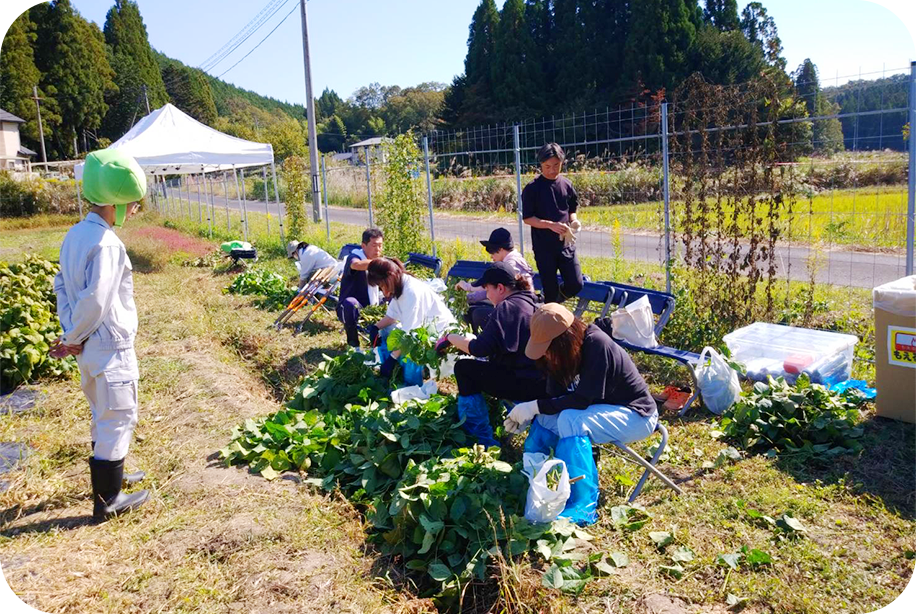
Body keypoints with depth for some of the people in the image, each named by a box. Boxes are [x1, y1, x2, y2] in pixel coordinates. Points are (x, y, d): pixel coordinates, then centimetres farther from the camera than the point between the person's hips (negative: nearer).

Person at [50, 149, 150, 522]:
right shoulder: (106, 243, -22)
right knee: (119, 418, 3)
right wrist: (73, 339, -12)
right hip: (111, 347, -9)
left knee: (104, 414, 23)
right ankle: (107, 501, 12)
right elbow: (95, 301, -27)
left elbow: (62, 285, 11)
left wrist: (70, 333, 7)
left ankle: (109, 475, 41)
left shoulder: (75, 235, 6)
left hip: (89, 345, 9)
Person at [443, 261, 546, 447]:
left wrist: (451, 338, -5)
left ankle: (483, 440, 3)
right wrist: (464, 339, 16)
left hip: (524, 384, -10)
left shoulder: (506, 307, -15)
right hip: (543, 381, 10)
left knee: (463, 368, 0)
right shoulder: (532, 302, 14)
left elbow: (479, 349, -20)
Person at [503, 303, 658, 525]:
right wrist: (524, 415, -15)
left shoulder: (597, 345, -29)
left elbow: (583, 400, -30)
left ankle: (583, 507, -25)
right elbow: (556, 396, -2)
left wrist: (535, 406, -27)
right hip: (603, 407, 8)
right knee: (545, 415, -11)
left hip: (636, 415, -8)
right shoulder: (565, 350, -6)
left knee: (571, 419, -31)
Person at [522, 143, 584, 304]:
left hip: (566, 244, 4)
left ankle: (551, 305, 28)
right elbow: (527, 218, -8)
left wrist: (573, 222, -6)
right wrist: (551, 225, -20)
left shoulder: (566, 185, 5)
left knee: (575, 285, -1)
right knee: (551, 290, 2)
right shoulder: (532, 188, -7)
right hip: (544, 247, -4)